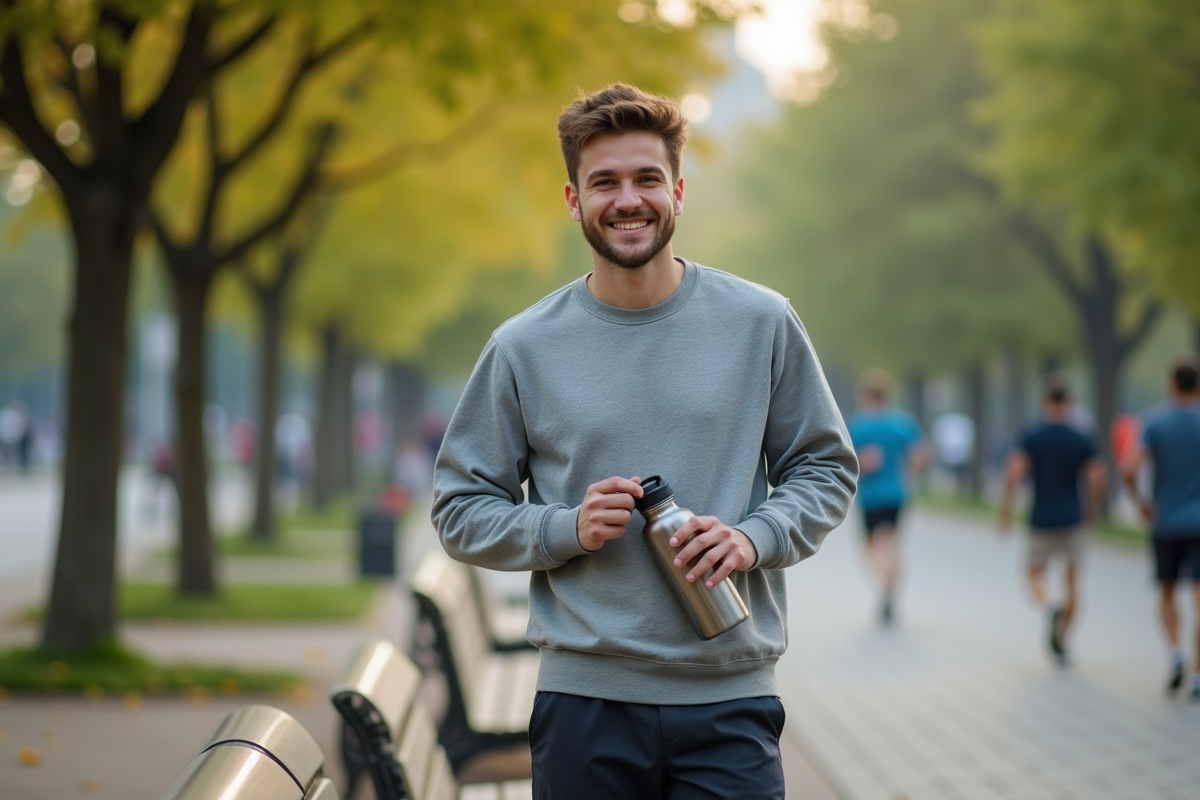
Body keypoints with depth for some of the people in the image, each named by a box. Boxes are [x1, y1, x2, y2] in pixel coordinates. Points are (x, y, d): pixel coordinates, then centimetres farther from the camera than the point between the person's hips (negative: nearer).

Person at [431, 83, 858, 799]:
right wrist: (567, 529, -11)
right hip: (583, 699, 0)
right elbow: (461, 509, 6)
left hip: (730, 700, 0)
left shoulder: (763, 324, 3)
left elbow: (827, 468, 10)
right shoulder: (523, 349, 3)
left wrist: (755, 537, -9)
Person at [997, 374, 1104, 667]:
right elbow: (1097, 479, -7)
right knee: (1072, 579, 10)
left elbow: (1014, 472, -16)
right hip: (1073, 521, 1)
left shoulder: (1031, 437, -5)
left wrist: (1005, 510, -6)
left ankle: (1049, 607, -20)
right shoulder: (1082, 440, 0)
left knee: (1034, 574, 13)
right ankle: (1061, 642, 6)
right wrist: (1090, 513, 8)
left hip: (1042, 521, -1)